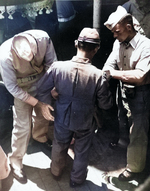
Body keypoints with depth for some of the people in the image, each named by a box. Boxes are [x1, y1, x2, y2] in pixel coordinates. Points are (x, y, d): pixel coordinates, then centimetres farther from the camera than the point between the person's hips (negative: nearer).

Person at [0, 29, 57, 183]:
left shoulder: (43, 38, -28)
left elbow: (51, 63, -11)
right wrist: (38, 103, -22)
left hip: (42, 82, 4)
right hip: (22, 89, -3)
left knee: (43, 114, 22)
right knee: (22, 126, -3)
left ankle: (40, 137, 55)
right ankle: (15, 162, 22)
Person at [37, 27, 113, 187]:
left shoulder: (57, 67, -23)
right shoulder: (98, 75, -27)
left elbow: (41, 90, -10)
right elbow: (106, 104, -15)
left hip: (62, 119, 2)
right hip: (85, 122, -2)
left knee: (59, 146, 29)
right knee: (81, 152, 24)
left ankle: (56, 172, 56)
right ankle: (77, 179, 48)